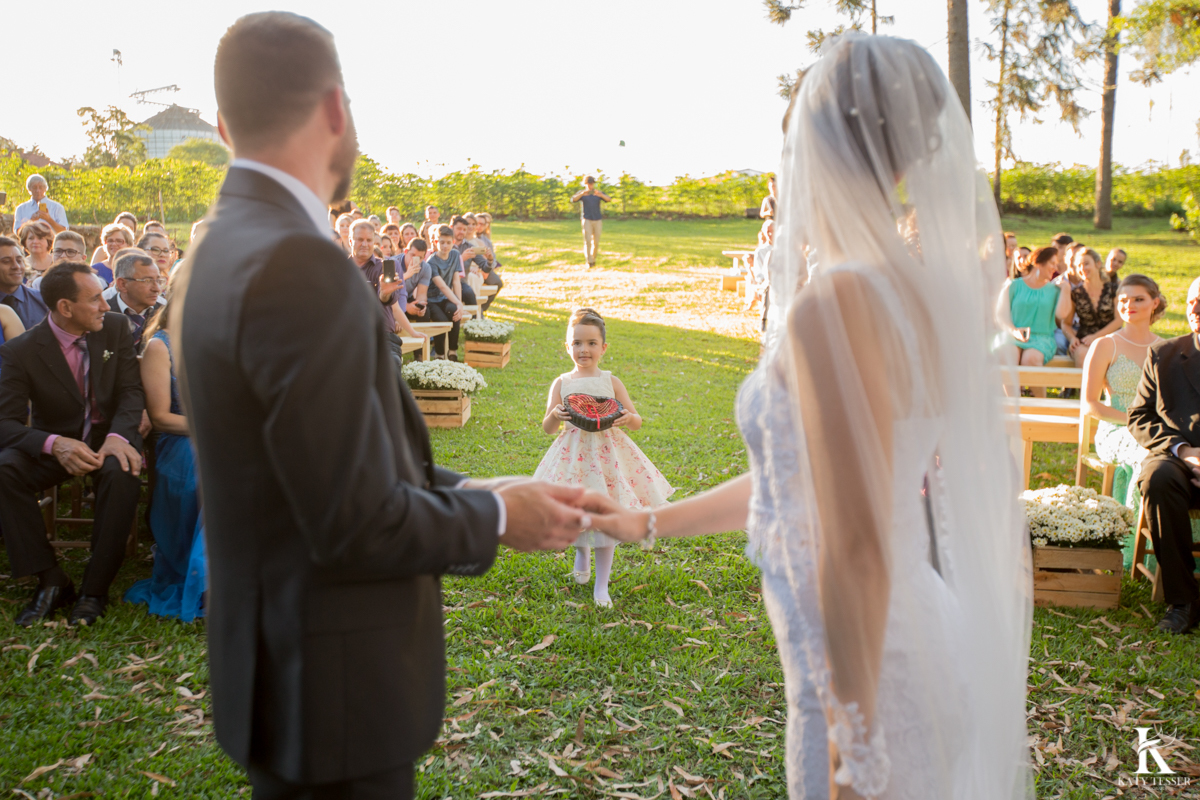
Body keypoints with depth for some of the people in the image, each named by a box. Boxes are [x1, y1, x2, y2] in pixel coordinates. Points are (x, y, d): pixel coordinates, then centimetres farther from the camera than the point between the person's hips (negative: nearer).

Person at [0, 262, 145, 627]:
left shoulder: (115, 328, -2)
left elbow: (131, 390, -6)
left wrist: (118, 436, -27)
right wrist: (54, 444, -35)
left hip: (108, 437, 0)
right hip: (53, 443, 0)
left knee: (122, 473, -34)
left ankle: (95, 588, -22)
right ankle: (50, 580, -20)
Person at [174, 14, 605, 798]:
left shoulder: (223, 248, 4)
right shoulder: (300, 265, -25)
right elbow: (357, 525, -25)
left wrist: (475, 491, 3)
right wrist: (496, 517, -9)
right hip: (335, 687, -9)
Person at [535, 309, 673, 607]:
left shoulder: (611, 381, 1)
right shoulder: (561, 384, 1)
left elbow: (637, 422, 3)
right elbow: (547, 428, 2)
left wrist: (628, 418, -19)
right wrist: (554, 415, -19)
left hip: (607, 452, 0)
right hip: (573, 455, 1)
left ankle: (601, 584, 13)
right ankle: (582, 551, 44)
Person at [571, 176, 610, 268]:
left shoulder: (598, 193, 5)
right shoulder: (581, 193, 1)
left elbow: (609, 200, -11)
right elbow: (573, 200, -18)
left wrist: (600, 195, -31)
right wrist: (582, 193, -35)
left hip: (597, 220, 2)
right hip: (586, 220, -2)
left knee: (596, 242, 6)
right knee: (587, 241, -16)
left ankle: (593, 258, 31)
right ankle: (589, 262, -16)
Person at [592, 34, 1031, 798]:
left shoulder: (836, 304, -24)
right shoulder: (916, 286, 4)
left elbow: (856, 549, -25)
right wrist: (653, 523, 19)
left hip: (869, 675, -9)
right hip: (921, 642, 9)